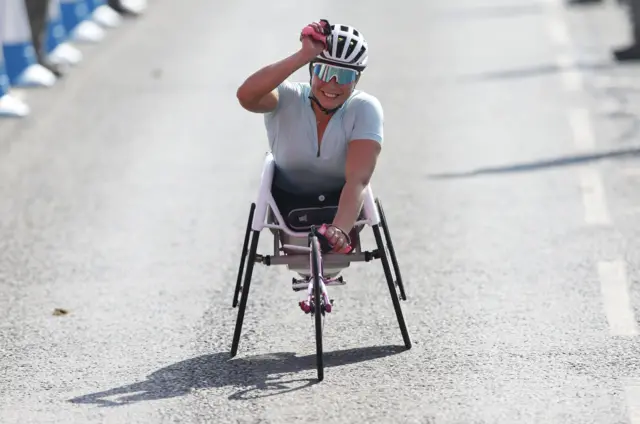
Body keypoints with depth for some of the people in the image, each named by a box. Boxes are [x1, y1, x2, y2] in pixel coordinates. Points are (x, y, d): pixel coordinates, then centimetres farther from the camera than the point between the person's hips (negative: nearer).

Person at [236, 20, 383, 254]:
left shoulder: (365, 109, -24)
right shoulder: (287, 98, -23)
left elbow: (358, 179, -37)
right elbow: (246, 95, -47)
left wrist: (339, 231, -55)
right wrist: (303, 56, -53)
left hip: (339, 200, 0)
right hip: (288, 200, 0)